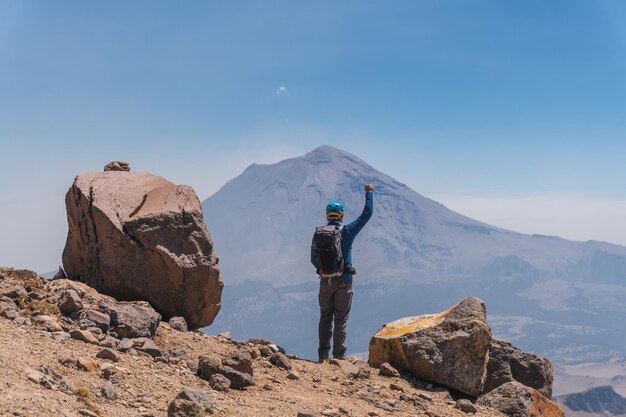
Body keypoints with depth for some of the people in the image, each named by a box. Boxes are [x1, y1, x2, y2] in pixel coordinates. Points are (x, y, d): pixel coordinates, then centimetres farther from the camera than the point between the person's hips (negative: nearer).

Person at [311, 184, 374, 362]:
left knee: (325, 318, 11)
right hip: (343, 281, -3)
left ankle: (323, 356, 12)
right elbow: (366, 214, -1)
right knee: (341, 319, 2)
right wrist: (369, 193, 10)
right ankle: (339, 356, 0)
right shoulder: (347, 232, -9)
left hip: (325, 281, 3)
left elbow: (313, 259, 6)